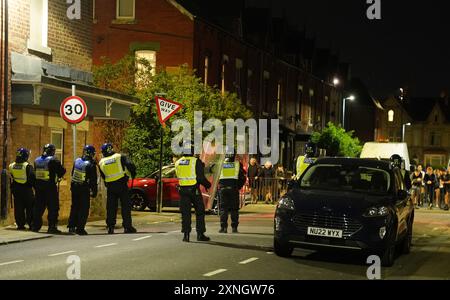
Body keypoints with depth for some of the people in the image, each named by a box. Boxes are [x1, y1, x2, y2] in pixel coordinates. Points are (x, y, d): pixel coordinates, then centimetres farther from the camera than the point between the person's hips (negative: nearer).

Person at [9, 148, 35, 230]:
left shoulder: (12, 166, 3)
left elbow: (11, 179, 11)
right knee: (30, 208, 3)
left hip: (16, 189, 4)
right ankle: (31, 224, 1)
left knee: (18, 208, 7)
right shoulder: (28, 166, -13)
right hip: (26, 189, -4)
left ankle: (20, 224, 5)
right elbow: (32, 178, -13)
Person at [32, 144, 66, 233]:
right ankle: (52, 227, -4)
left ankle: (35, 226, 17)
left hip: (38, 186, 6)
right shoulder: (53, 160, -12)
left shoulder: (37, 160, 9)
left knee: (38, 207, 14)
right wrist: (58, 176, 7)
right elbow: (62, 170, -13)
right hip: (50, 186, -6)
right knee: (53, 207, -1)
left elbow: (35, 173, 15)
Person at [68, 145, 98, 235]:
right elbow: (93, 180, -11)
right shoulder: (91, 165, -15)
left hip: (74, 187, 6)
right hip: (84, 189, -6)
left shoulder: (77, 161, 3)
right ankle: (80, 228, -3)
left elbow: (72, 174, 13)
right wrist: (94, 191, -5)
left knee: (74, 207, 16)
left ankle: (71, 226, 16)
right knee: (84, 209, 0)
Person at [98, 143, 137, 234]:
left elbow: (103, 176, 14)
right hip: (122, 184, -2)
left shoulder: (101, 162, 7)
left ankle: (110, 227, 3)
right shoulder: (120, 157, -2)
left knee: (111, 207, 8)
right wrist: (133, 173, 5)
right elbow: (130, 165, -13)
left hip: (110, 186, 2)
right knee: (125, 206, 2)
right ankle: (127, 226, -1)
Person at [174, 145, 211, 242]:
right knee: (199, 212, 8)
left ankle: (186, 234, 2)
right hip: (194, 190, -4)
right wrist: (207, 184, 5)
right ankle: (200, 234, 8)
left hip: (182, 190, 4)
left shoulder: (178, 163, 7)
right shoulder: (196, 161, -10)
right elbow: (201, 177, -12)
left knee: (185, 213, 8)